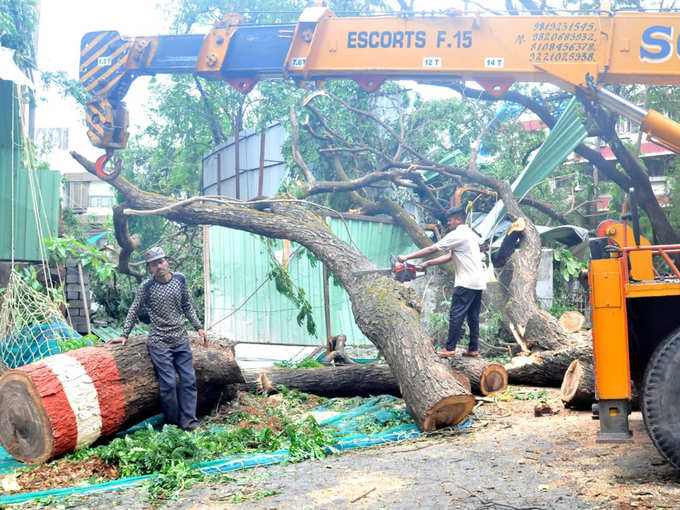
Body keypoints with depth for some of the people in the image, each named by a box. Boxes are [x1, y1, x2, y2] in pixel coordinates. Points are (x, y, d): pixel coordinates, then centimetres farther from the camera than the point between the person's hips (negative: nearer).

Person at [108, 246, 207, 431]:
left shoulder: (180, 279, 4)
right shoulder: (146, 287, -6)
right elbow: (134, 311, 4)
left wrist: (198, 327, 13)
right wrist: (124, 335, 1)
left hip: (181, 340, 4)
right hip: (159, 343, -4)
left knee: (188, 380, 2)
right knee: (169, 383, -7)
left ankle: (188, 422, 8)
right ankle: (173, 423, 6)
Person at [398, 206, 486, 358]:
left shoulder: (457, 235, -11)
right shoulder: (470, 233, 18)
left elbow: (431, 250, -10)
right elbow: (450, 256, 18)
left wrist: (407, 257, -5)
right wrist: (427, 264, 15)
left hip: (466, 283, -9)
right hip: (479, 282, 9)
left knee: (456, 315, -5)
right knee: (473, 317, 11)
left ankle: (450, 349, -3)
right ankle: (473, 349, 13)